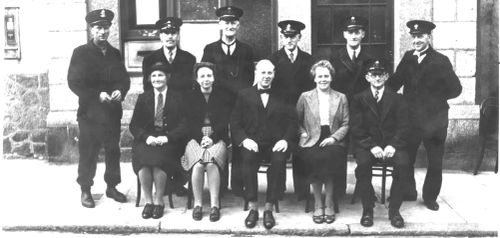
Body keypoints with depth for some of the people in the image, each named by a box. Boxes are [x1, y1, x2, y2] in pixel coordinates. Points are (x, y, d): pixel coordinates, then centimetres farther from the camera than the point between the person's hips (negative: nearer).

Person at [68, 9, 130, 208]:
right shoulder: (81, 53, -2)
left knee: (113, 151, 8)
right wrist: (97, 94, -17)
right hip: (90, 112, -4)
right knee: (88, 153, 0)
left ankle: (112, 187, 22)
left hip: (113, 112, 4)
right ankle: (85, 190, 13)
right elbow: (74, 82, -8)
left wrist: (120, 91, -9)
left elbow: (124, 79, 13)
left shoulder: (115, 54, 13)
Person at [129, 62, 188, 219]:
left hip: (169, 140, -2)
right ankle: (148, 201, -17)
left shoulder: (177, 98, 10)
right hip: (146, 140, 2)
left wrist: (167, 137, -15)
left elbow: (183, 124, 1)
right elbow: (134, 125, 9)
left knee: (159, 159, -33)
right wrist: (146, 137, -12)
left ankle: (159, 201, -16)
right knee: (143, 158, -31)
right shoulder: (143, 98, 16)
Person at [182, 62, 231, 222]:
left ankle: (214, 204, -28)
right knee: (198, 164, -30)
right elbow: (189, 122, 4)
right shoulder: (191, 97, 12)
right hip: (196, 138, 1)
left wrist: (212, 138, -12)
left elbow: (224, 122, 4)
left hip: (217, 139, 0)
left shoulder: (222, 97, 12)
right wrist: (201, 138, -12)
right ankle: (197, 204, -21)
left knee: (211, 163, -31)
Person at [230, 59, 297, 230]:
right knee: (248, 158, -33)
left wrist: (285, 140, -10)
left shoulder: (282, 96, 15)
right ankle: (252, 208, -24)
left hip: (276, 143, 0)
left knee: (279, 160, -32)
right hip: (252, 142, 0)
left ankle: (269, 209, -23)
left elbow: (292, 122, 8)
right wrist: (244, 139, -11)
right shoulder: (244, 95, 14)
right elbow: (235, 123, 7)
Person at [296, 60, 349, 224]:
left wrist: (334, 137, -6)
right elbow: (297, 121, 15)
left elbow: (346, 124, 10)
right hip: (311, 141, 0)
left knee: (328, 156, -33)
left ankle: (328, 204, -19)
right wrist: (304, 134, -2)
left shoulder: (341, 98, 15)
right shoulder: (305, 97, 14)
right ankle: (318, 204, -18)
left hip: (333, 141, 0)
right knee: (314, 158, -33)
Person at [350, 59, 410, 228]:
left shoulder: (397, 99, 12)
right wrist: (372, 146, -16)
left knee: (403, 164, -30)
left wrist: (393, 145, -16)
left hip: (391, 144, 1)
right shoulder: (358, 99, 9)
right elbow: (357, 128, -1)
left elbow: (403, 127, 2)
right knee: (362, 164, -33)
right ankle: (367, 210, -17)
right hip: (367, 144, -1)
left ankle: (394, 210, -14)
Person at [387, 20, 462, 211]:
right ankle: (408, 192, 30)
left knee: (435, 163, 8)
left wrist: (436, 98, -3)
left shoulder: (440, 61, -8)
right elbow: (395, 82, 6)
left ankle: (430, 197, 26)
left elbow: (455, 89, -5)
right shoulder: (408, 57, 4)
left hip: (434, 121, -3)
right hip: (410, 119, 3)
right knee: (405, 159, 11)